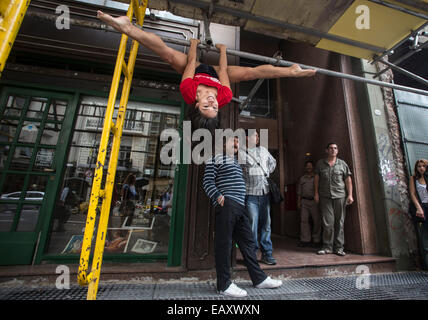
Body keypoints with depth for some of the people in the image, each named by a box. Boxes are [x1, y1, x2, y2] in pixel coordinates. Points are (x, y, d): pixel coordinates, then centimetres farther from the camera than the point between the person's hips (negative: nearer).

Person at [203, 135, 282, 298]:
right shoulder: (217, 158, 2)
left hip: (240, 206, 9)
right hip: (226, 205, -9)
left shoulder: (236, 162, 27)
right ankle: (224, 284, 11)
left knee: (248, 242, 14)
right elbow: (207, 181, -6)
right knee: (224, 243, -3)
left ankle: (259, 279, 27)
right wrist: (218, 196, -18)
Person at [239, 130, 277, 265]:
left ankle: (267, 254, 27)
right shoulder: (240, 153, -6)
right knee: (252, 227, -1)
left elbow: (273, 162, 29)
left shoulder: (263, 150, 14)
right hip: (251, 195, -6)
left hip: (265, 194, 6)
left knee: (266, 225, 12)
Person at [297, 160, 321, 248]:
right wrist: (299, 201, 10)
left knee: (317, 220, -1)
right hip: (304, 201, 3)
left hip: (314, 201, -2)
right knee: (304, 220, -1)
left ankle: (316, 240, 10)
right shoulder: (302, 178, 17)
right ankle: (305, 240, 6)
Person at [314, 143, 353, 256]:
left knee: (339, 222, 4)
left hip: (340, 196, 1)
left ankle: (339, 247, 15)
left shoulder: (342, 164, 8)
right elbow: (316, 178, 9)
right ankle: (327, 247, 10)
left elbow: (348, 180, 7)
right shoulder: (320, 163, 9)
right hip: (325, 196, 0)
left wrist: (350, 195, 0)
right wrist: (316, 193, 5)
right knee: (327, 222, -1)